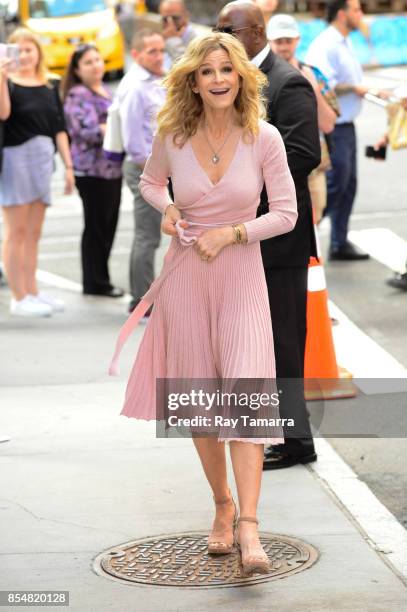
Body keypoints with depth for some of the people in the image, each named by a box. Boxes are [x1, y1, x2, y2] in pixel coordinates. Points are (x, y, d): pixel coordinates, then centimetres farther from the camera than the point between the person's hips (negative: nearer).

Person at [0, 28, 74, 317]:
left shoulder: (51, 86, 13)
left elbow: (60, 128, 15)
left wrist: (68, 165, 10)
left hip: (44, 158, 6)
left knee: (33, 233, 10)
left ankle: (32, 291, 16)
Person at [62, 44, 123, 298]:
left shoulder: (104, 91, 18)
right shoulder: (78, 96, -10)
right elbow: (87, 130, -20)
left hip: (112, 168, 8)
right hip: (92, 170, -8)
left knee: (108, 225, 10)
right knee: (97, 225, -3)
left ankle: (99, 279, 18)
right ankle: (96, 283, 5)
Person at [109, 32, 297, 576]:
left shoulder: (264, 138, -8)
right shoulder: (172, 138, -4)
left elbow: (286, 214, -3)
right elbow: (150, 181, 18)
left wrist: (231, 234, -14)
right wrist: (167, 208, -3)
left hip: (241, 275, -2)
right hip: (185, 277, 2)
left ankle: (249, 528, -21)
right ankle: (223, 508, 28)